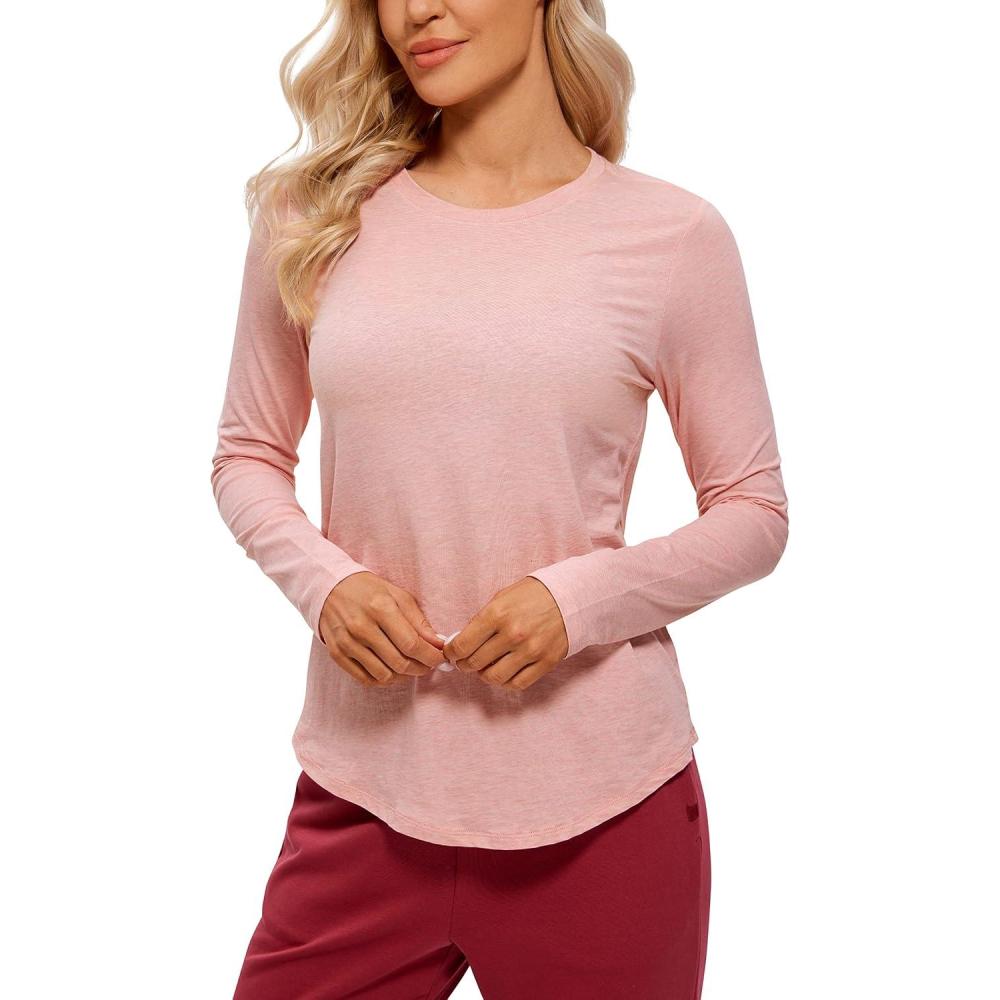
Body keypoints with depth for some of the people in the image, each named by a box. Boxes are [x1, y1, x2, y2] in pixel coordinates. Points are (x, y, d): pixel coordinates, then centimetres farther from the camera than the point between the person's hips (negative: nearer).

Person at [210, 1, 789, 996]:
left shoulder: (672, 235, -3)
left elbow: (754, 514, 2)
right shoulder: (314, 215, 3)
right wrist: (322, 581, -8)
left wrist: (578, 597, -14)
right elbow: (247, 453, 12)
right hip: (364, 788, 2)